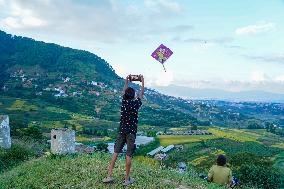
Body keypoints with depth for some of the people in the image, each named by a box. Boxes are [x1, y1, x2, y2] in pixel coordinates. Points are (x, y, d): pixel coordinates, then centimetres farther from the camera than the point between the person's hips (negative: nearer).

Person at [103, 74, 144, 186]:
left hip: (121, 131, 3)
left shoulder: (123, 102, 1)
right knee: (129, 155, 1)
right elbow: (141, 94, 10)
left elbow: (124, 91, 19)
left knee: (116, 152, 7)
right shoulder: (136, 104, -7)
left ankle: (109, 175, 7)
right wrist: (142, 82, 21)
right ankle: (127, 179, 8)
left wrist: (126, 81, 32)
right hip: (131, 132, -3)